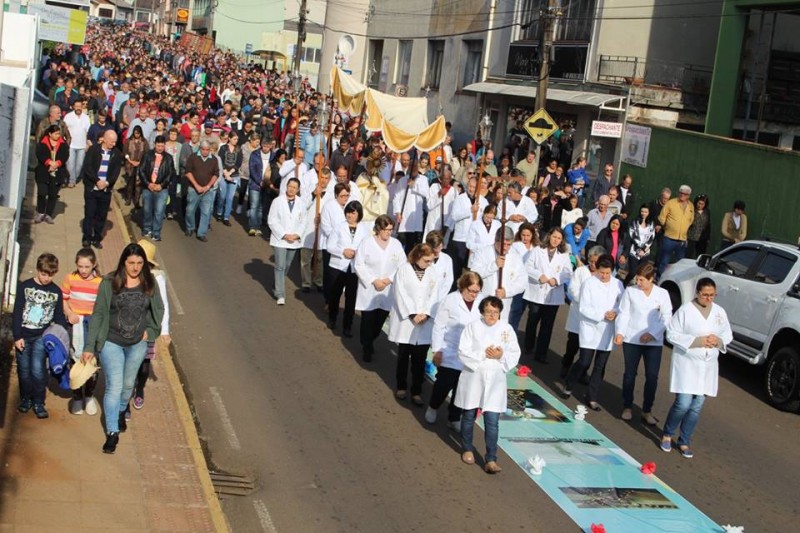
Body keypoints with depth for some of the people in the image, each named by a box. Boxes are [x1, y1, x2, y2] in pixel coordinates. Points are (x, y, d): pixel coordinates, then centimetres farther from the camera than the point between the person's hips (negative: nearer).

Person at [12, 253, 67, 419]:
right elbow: (17, 313, -2)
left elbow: (59, 317, 8)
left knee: (37, 370, -11)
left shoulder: (56, 291, 2)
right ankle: (25, 399, 27)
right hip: (23, 336, 1)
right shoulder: (25, 286, -2)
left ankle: (38, 403, 4)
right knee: (24, 370, 8)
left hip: (42, 337, -1)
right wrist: (17, 336, -7)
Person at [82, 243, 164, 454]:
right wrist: (90, 346, -10)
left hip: (137, 344, 3)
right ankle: (112, 433, -1)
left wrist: (150, 330, -2)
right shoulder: (109, 283, -12)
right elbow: (98, 314, -9)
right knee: (114, 386, -8)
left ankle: (121, 412, 47)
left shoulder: (149, 284, -4)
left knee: (128, 384, 18)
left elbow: (158, 309, 12)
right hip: (111, 342, -3)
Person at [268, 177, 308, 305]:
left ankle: (278, 286, 36)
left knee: (287, 266, 15)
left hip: (294, 240, 3)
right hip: (279, 239, -3)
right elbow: (272, 221, -8)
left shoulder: (302, 203, -1)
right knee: (280, 266, -6)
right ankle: (280, 295, -4)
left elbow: (303, 221, 3)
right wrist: (284, 235, -15)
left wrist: (297, 235, -13)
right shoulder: (278, 201, -7)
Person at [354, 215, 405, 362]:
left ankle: (370, 342, 36)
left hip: (387, 291, 3)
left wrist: (389, 279, -12)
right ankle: (367, 349, 18)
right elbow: (359, 265, -7)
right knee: (367, 320, 2)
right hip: (369, 289, -3)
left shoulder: (396, 244, 2)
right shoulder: (366, 243, -6)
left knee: (380, 320, 10)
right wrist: (373, 281, -14)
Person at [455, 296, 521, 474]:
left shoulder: (507, 329, 1)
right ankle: (468, 449, 35)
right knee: (469, 416, 14)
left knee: (492, 421, -3)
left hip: (495, 381, 0)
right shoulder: (472, 327, -5)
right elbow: (463, 352, -11)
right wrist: (483, 354, -20)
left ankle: (491, 459, 1)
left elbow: (515, 355, 1)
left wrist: (501, 356, -18)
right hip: (473, 377, 0)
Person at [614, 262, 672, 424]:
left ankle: (647, 411, 11)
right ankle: (627, 407, 23)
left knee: (652, 376, -1)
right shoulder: (630, 291, 0)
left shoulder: (662, 294, 1)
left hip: (654, 341, 0)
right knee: (630, 374, 8)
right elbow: (624, 314, -1)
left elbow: (667, 317, 0)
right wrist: (620, 332, -16)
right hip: (631, 339, 0)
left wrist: (652, 333, -11)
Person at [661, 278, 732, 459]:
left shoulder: (720, 312, 6)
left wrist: (718, 341, -9)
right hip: (686, 363, -5)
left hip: (708, 365, 5)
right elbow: (672, 334, -9)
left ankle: (684, 442, 21)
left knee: (697, 406, 6)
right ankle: (667, 434, 16)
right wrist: (697, 341, -18)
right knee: (683, 403, -9)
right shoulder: (685, 310, -9)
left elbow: (728, 335, 14)